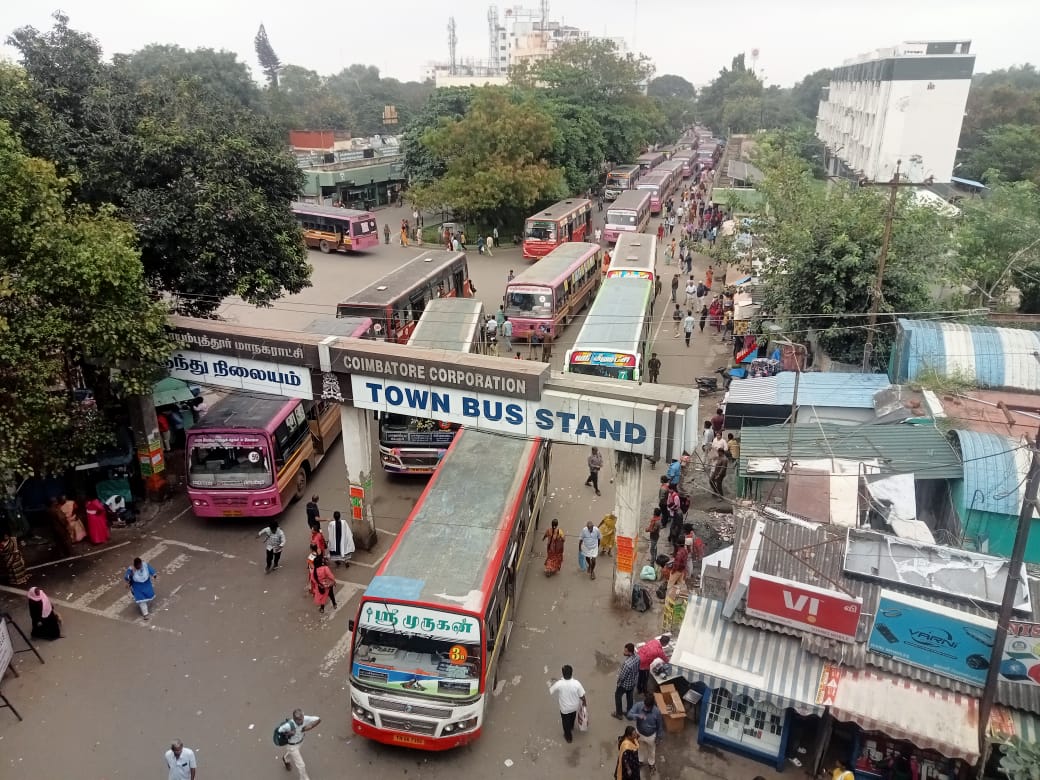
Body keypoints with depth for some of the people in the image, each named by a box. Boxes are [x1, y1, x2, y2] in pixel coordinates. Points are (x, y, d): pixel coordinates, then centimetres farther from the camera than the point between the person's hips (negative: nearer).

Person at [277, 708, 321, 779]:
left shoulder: (305, 719, -32)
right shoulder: (289, 725, -41)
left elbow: (318, 719, -23)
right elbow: (278, 731, -22)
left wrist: (310, 726, -38)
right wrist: (288, 734, -38)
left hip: (300, 741, 5)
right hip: (291, 745, -5)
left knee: (290, 753, 38)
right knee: (301, 765, 4)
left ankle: (285, 759, 70)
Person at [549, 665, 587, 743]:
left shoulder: (559, 684, -33)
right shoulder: (576, 683, -31)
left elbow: (550, 692, -14)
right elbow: (582, 696, -17)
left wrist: (553, 683, 4)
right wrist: (584, 702, 5)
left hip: (564, 708, -2)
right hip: (575, 706, 2)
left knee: (566, 722, 27)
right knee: (572, 718, 34)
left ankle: (569, 737, 48)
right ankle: (571, 728, 62)